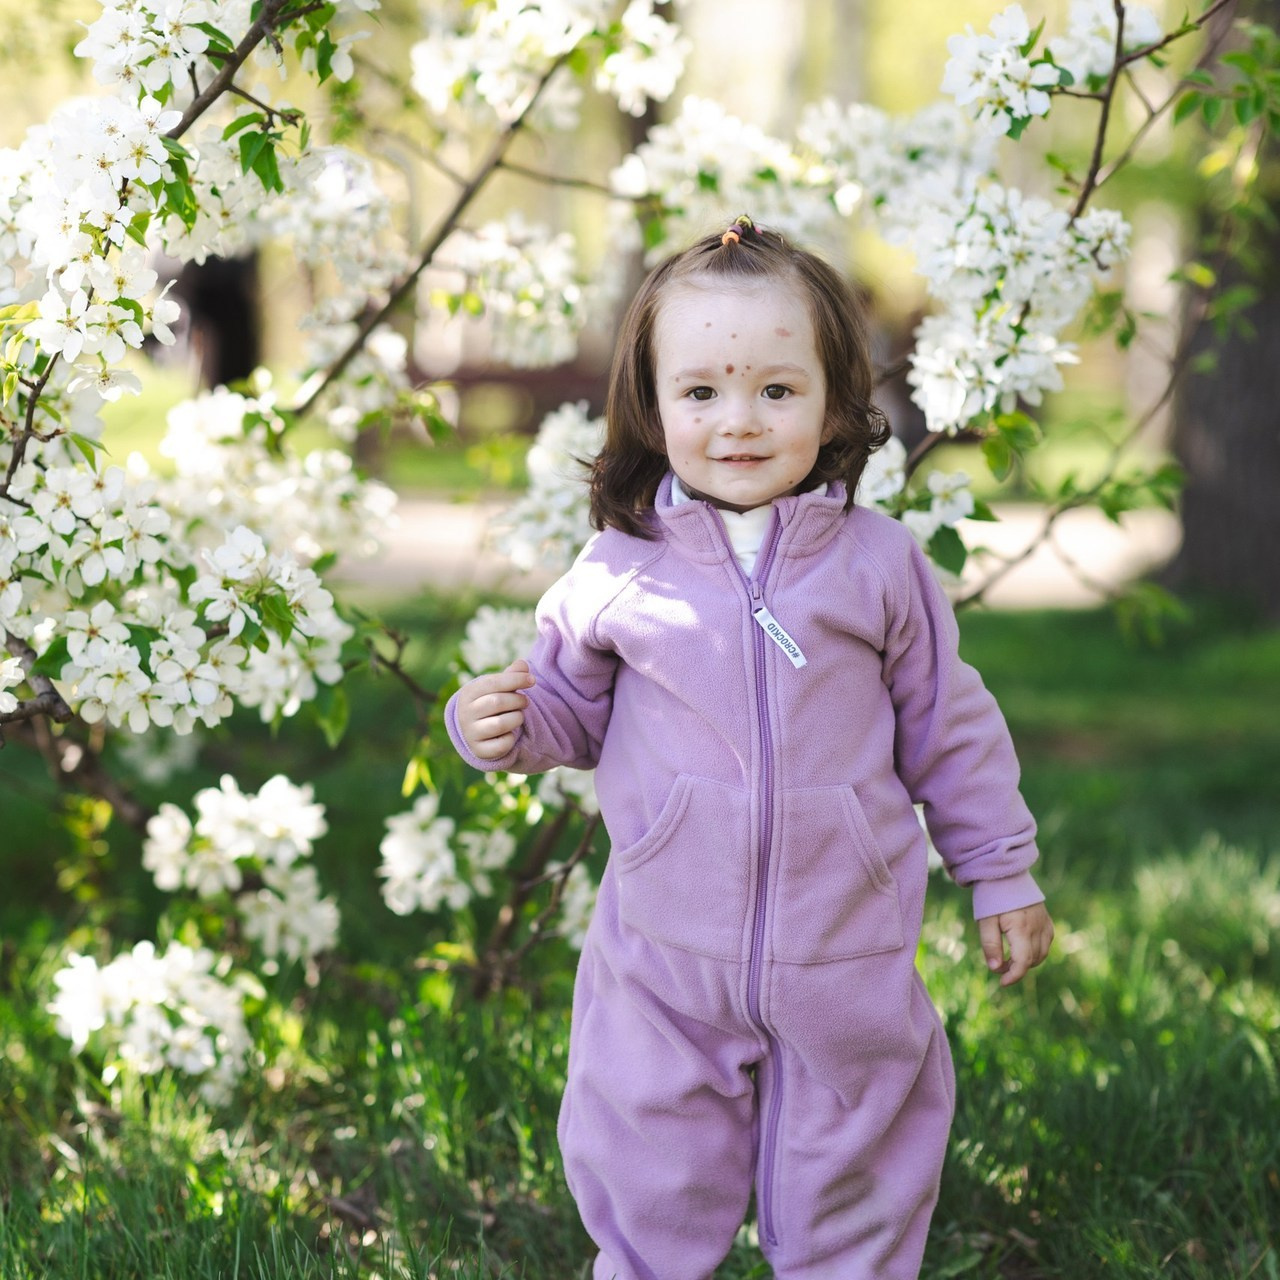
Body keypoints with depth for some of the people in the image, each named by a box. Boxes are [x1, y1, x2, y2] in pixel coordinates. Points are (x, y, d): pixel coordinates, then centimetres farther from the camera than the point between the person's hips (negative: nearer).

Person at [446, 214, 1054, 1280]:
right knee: (652, 1191, 13)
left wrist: (1004, 873, 9)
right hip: (667, 954, 0)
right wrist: (505, 727, -14)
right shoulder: (620, 571, -5)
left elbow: (946, 727, 5)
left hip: (846, 956, 0)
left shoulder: (878, 565, -4)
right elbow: (574, 705, 8)